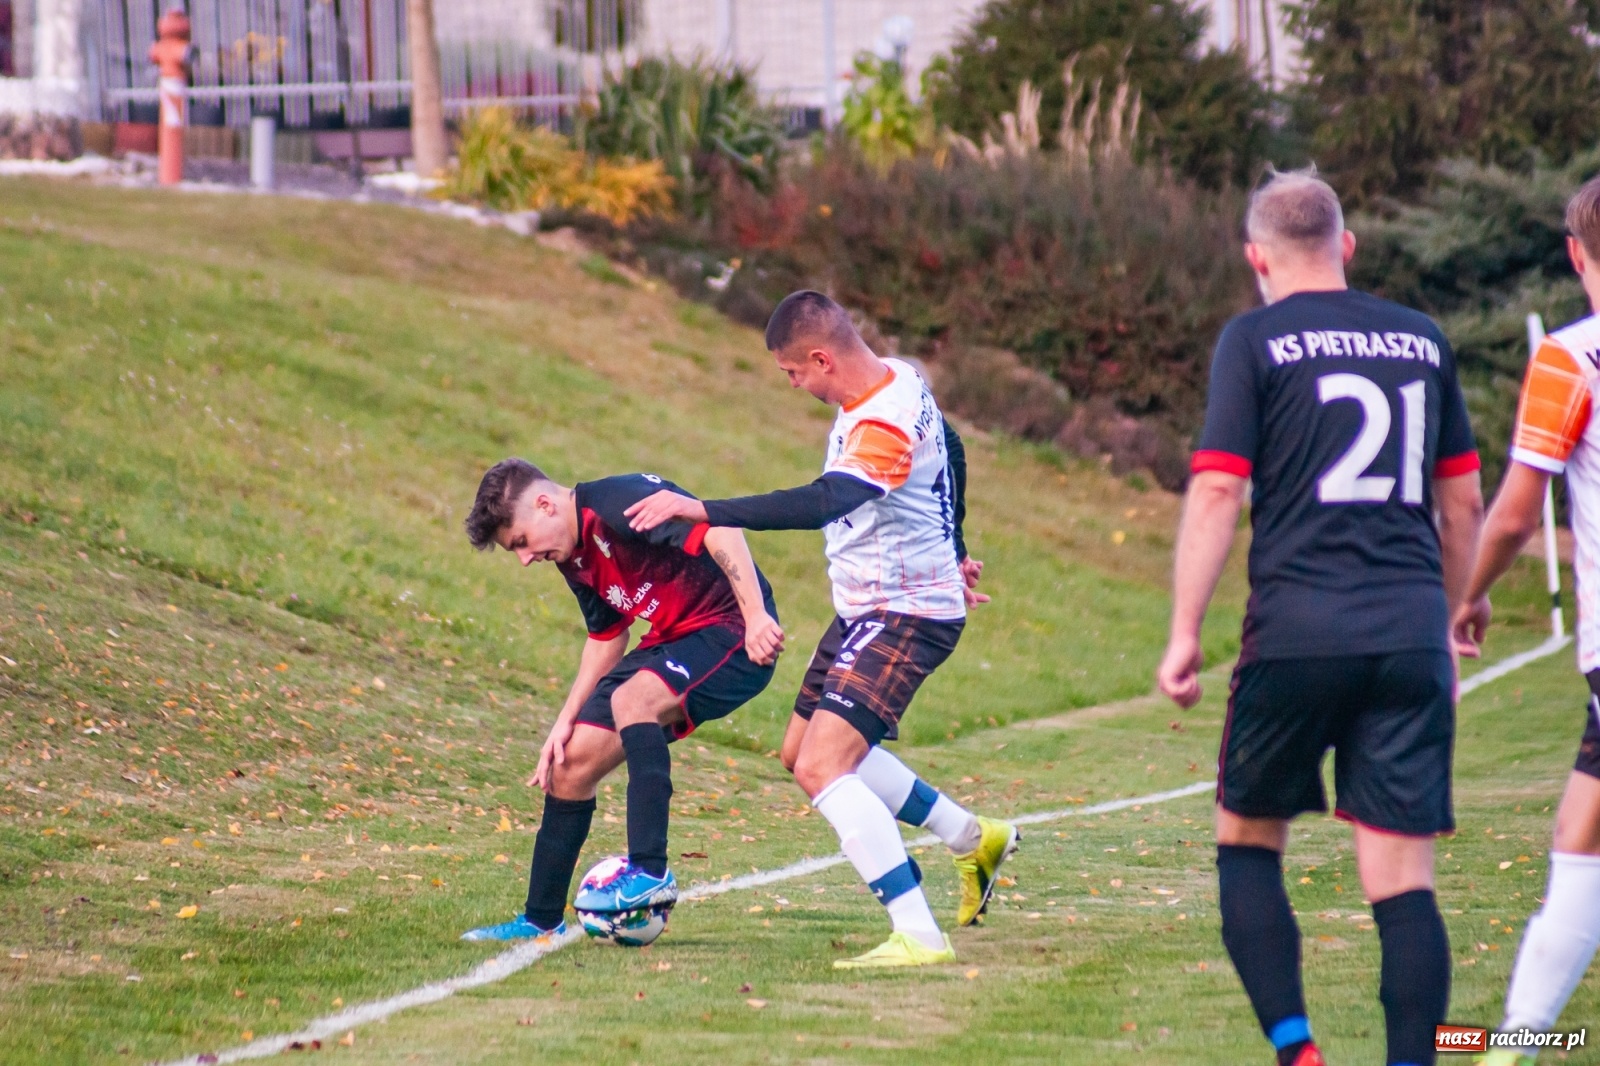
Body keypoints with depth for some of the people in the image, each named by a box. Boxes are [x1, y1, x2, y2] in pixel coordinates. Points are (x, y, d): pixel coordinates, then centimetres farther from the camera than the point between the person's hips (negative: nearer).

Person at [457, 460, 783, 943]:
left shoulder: (617, 503, -21)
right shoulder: (574, 557, 9)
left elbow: (721, 531, -29)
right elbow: (606, 639, 22)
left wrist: (756, 615, -36)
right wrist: (566, 720, 14)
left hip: (734, 634, -10)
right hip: (673, 644, 10)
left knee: (630, 700, -34)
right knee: (571, 762, 4)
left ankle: (650, 872, -33)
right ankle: (541, 920, 16)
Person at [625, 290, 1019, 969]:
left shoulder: (884, 424, -27)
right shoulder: (897, 379, 5)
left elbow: (821, 504, -43)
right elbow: (950, 451, 23)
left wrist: (700, 510, -45)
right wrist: (952, 552, 35)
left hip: (907, 615, -11)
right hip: (867, 608, 11)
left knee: (822, 767, -20)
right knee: (805, 753, 19)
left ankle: (919, 937, -21)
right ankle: (973, 841, 32)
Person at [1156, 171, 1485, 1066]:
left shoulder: (1256, 340, 1)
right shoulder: (1423, 340, 13)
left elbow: (1217, 490, -7)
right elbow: (1465, 502, 18)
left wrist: (1185, 633, -3)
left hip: (1297, 632, -3)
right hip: (1410, 636, 3)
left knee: (1249, 841, 13)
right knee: (1403, 875, 1)